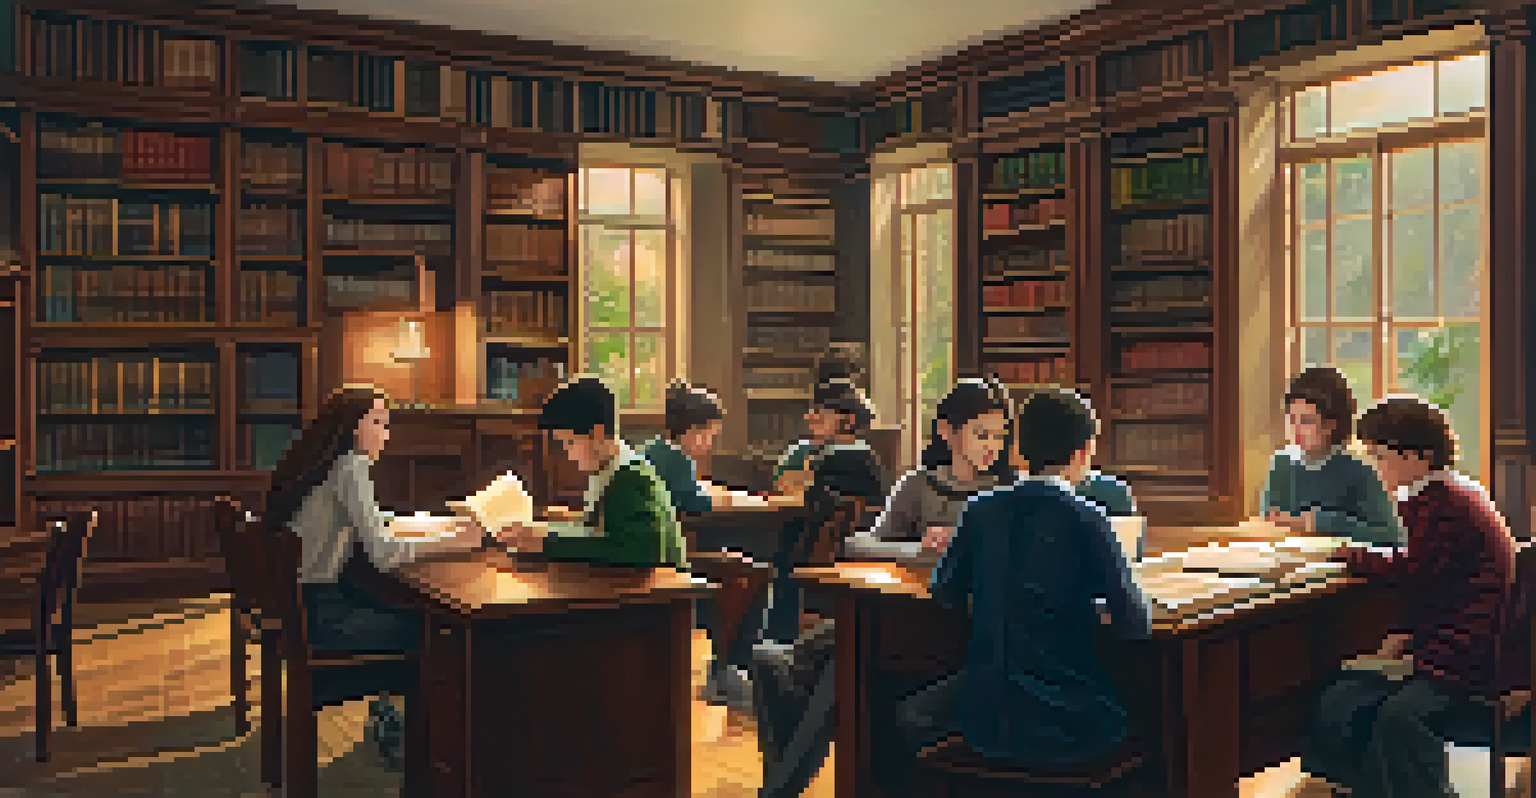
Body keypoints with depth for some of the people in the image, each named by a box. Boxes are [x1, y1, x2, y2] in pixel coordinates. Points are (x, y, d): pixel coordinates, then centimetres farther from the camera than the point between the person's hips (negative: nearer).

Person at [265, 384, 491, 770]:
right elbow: (383, 554, -23)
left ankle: (387, 709, 22)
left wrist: (448, 524, 13)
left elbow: (376, 523, 20)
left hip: (300, 599, 9)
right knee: (424, 631, 0)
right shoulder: (350, 468, -18)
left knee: (417, 612, 13)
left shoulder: (340, 463, 10)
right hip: (317, 612, -9)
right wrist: (452, 542, -15)